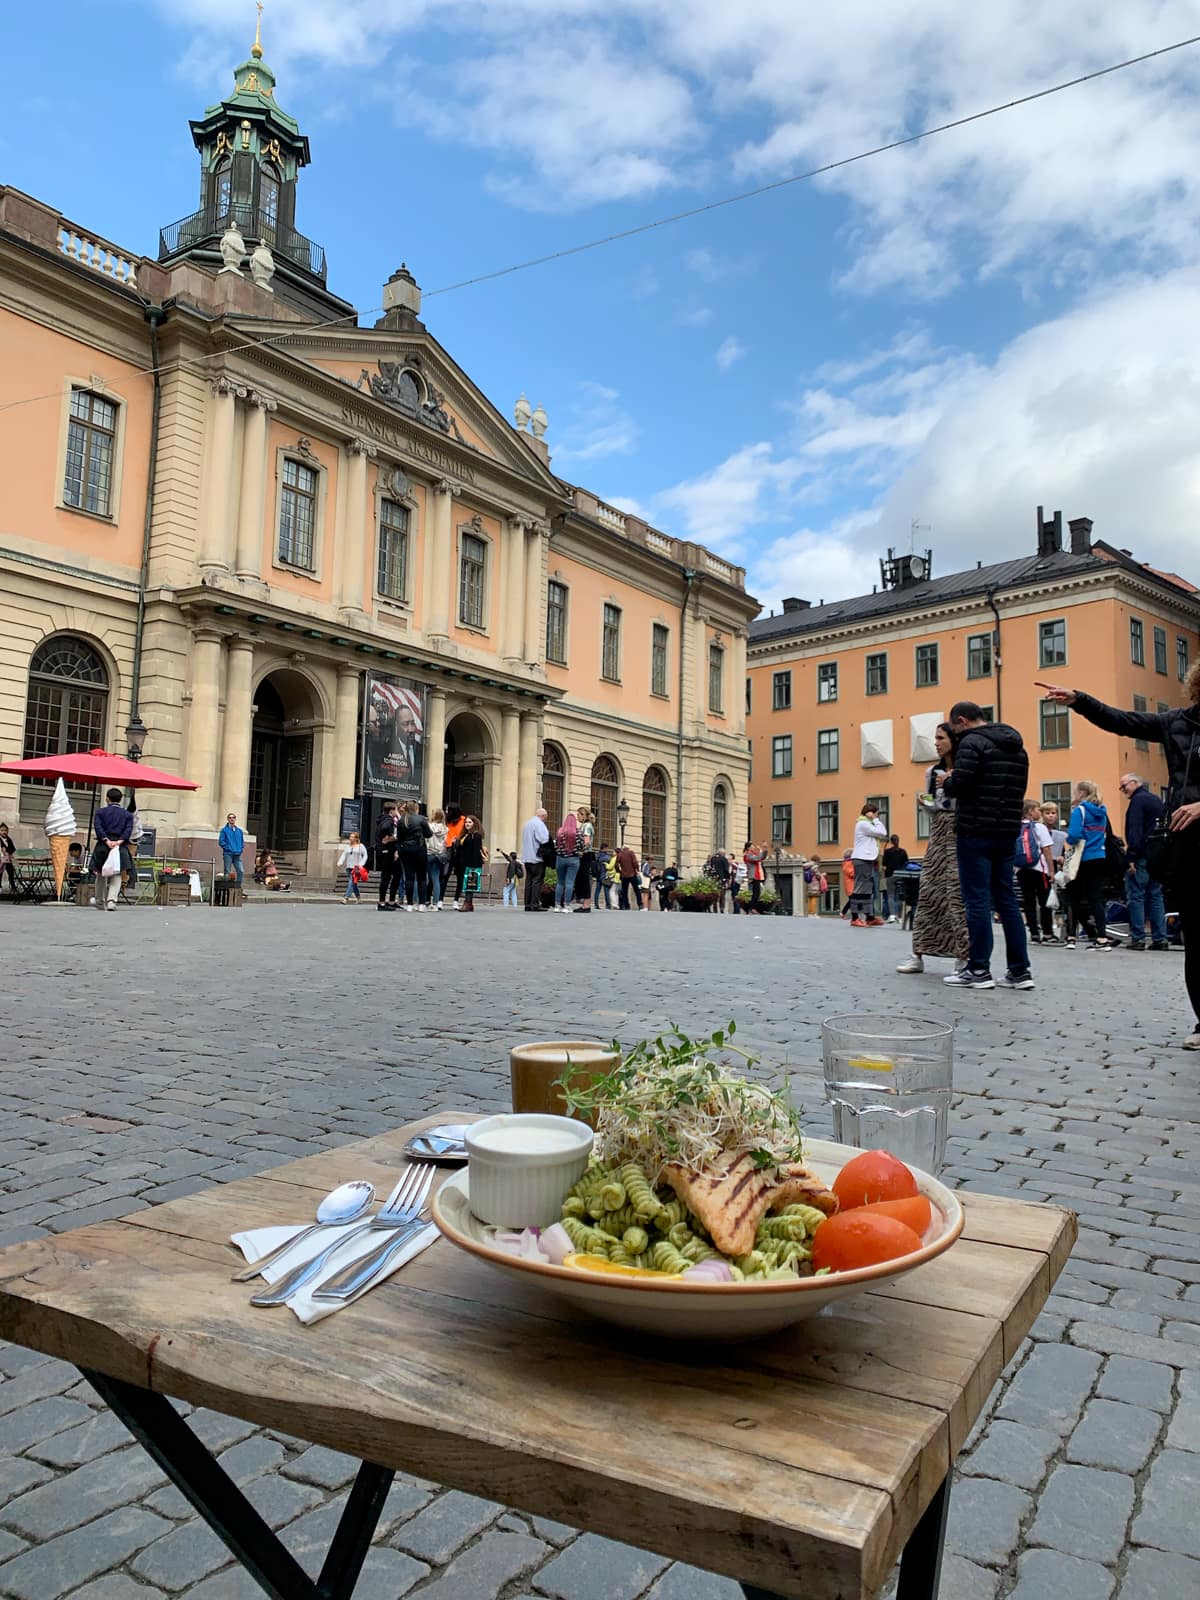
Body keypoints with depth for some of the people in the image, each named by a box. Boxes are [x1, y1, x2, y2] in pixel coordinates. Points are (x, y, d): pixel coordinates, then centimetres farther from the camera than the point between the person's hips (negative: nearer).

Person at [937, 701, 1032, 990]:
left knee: (977, 900, -3)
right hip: (1008, 833, 8)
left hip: (976, 833, -8)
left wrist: (946, 782, 3)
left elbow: (960, 784, -20)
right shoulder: (1017, 747, 17)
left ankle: (978, 970, -1)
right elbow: (1018, 789, 19)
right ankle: (1019, 971, 11)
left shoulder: (972, 742, -9)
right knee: (1006, 899, 11)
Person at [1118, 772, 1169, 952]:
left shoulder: (1138, 800, -9)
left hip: (1141, 857, -9)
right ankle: (1160, 939, 8)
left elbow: (1134, 830, -18)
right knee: (1156, 896, 9)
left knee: (1135, 897, -5)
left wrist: (1131, 857, -20)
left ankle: (1138, 938, -7)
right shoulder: (1157, 800, 19)